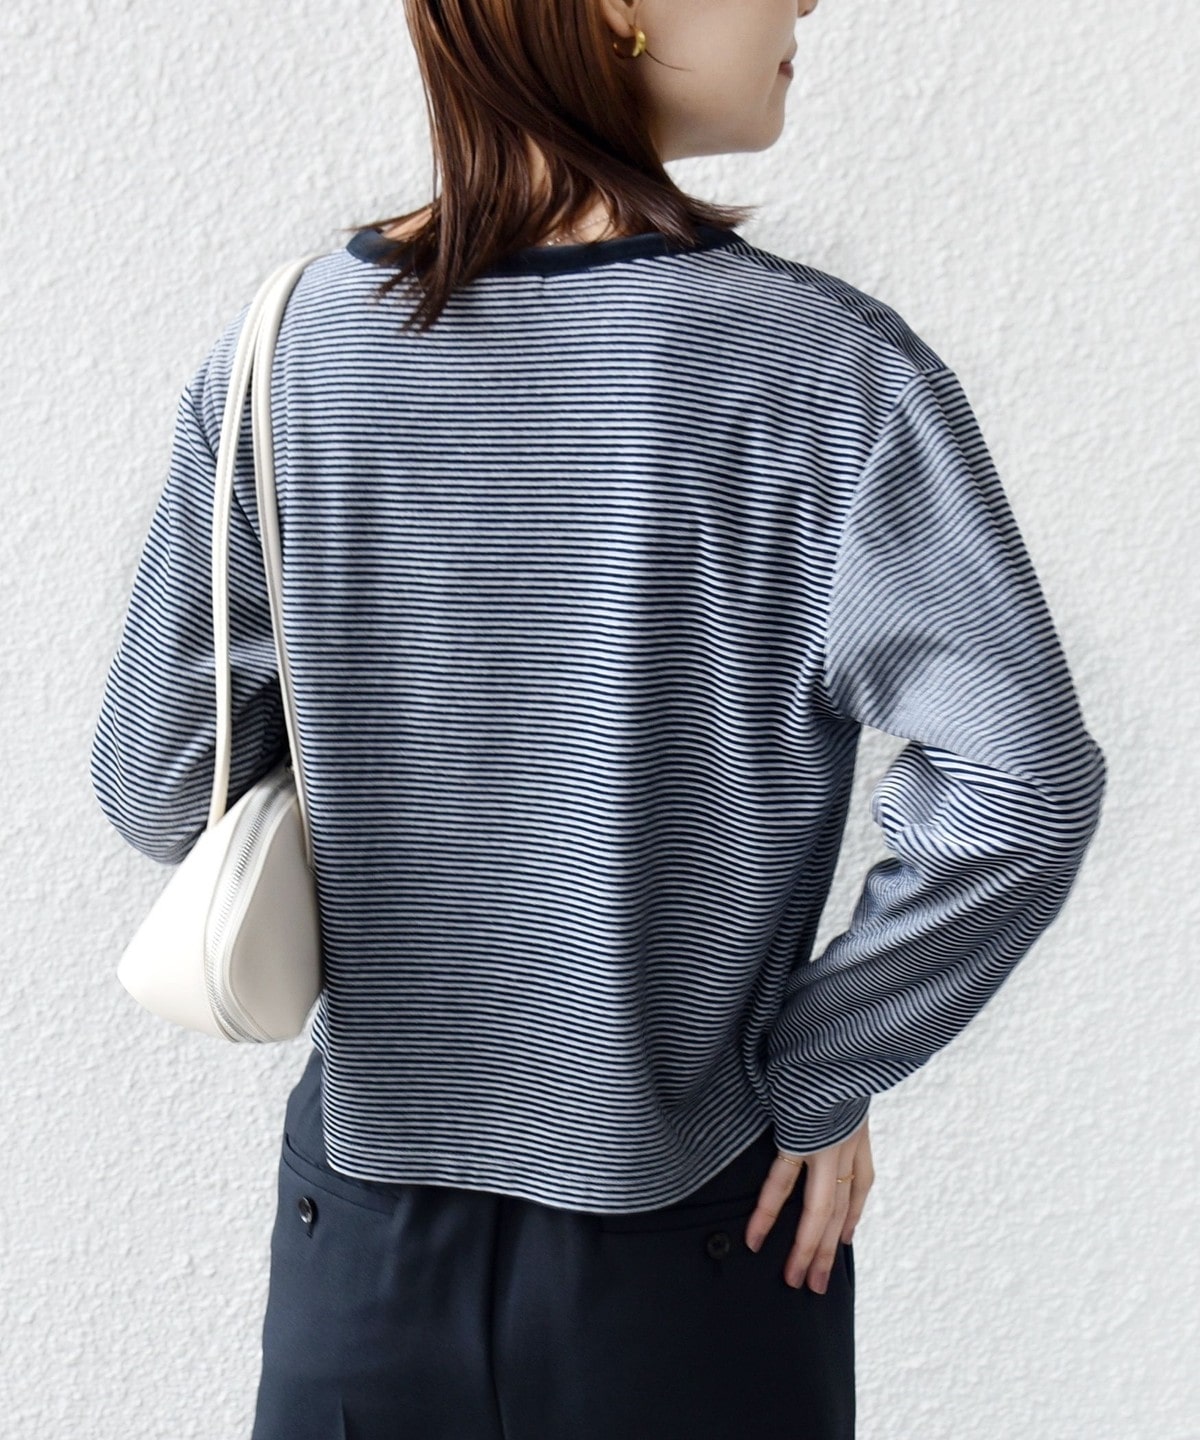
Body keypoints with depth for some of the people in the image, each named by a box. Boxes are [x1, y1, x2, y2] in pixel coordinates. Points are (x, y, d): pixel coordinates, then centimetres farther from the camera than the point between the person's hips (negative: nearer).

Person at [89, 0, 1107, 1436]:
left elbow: (159, 784, -5)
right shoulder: (826, 370, -17)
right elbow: (1019, 788, -22)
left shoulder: (282, 353, -9)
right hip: (690, 1244, -2)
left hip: (368, 1212, 2)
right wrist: (818, 1073, -9)